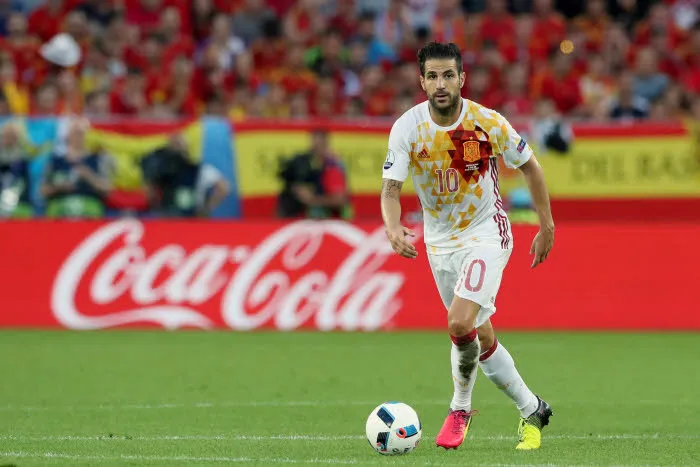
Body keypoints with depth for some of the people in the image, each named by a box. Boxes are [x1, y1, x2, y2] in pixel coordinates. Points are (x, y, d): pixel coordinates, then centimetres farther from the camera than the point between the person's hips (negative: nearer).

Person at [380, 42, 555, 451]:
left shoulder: (488, 123, -17)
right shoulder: (407, 128, -13)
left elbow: (530, 167, -1)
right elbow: (391, 188, -16)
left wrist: (547, 227, 1)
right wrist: (393, 229, -37)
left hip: (486, 234, -4)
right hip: (440, 241, 4)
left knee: (460, 324, -22)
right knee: (481, 337, 11)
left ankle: (461, 408, 2)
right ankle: (531, 410, 30)